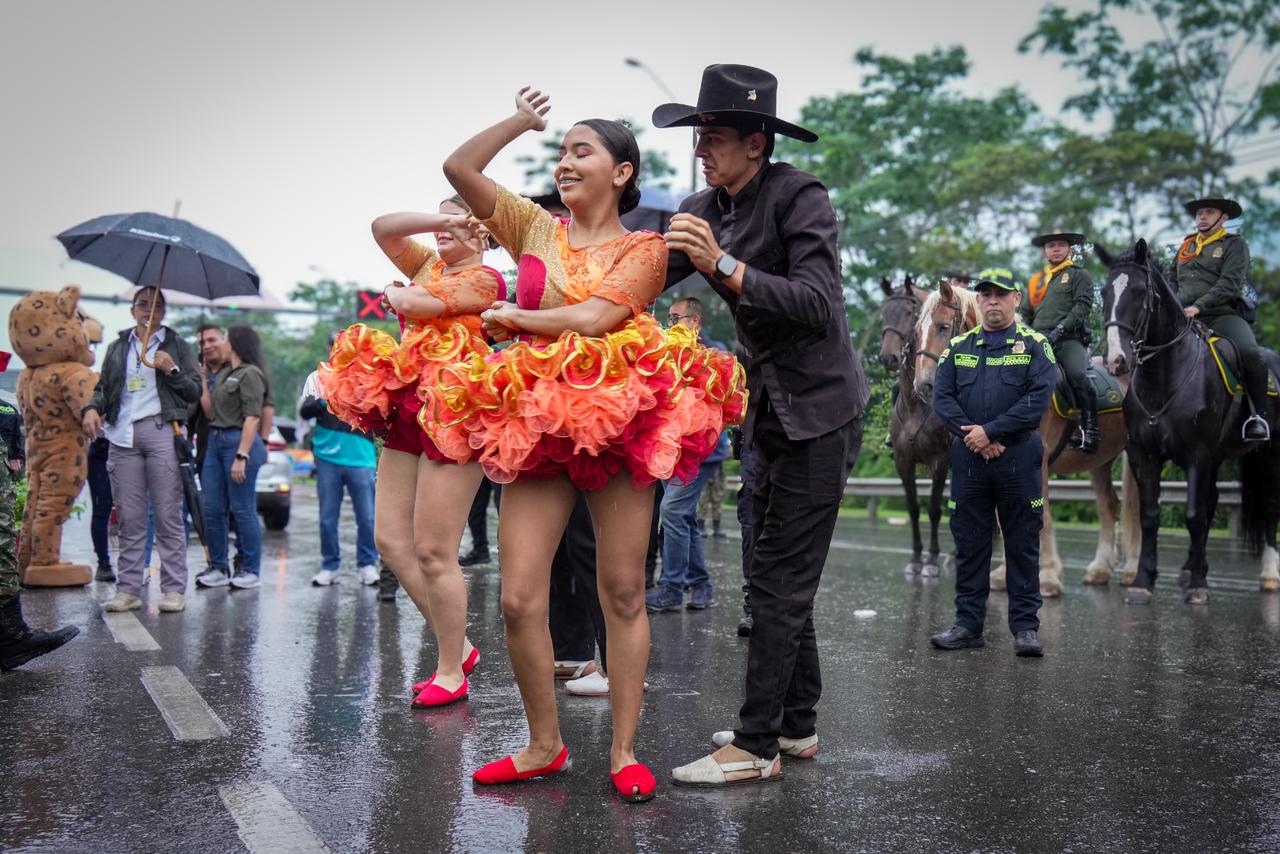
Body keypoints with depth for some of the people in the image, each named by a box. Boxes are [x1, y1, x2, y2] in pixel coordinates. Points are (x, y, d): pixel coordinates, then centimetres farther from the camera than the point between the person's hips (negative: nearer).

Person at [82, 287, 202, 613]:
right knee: (129, 517, 3)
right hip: (122, 434, 3)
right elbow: (103, 387, 22)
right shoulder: (117, 348, 20)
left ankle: (174, 589, -3)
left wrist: (172, 370, -8)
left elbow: (195, 392, 8)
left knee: (168, 515, -5)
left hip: (162, 431, -3)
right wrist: (92, 407, 2)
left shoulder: (177, 346, 12)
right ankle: (128, 589, 7)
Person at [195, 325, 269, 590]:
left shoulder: (250, 374, -7)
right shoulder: (223, 374, 19)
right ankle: (219, 568, 17)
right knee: (212, 510, 7)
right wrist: (203, 380, 15)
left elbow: (252, 418, -15)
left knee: (243, 510, -3)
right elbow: (210, 412, 17)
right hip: (215, 441, 9)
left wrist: (242, 456, -21)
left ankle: (251, 571, 5)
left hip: (239, 441, -9)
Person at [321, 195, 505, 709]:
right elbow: (383, 228, 10)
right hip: (408, 411, 9)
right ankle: (458, 647, 16)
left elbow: (417, 304, -13)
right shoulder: (428, 264, 21)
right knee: (389, 538, 6)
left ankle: (451, 672, 7)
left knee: (434, 551, -7)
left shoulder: (484, 277, -3)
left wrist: (395, 294, 9)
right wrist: (441, 220, 1)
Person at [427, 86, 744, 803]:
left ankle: (625, 751, 13)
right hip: (534, 423, 3)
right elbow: (460, 167, 10)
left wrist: (512, 317, -1)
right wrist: (523, 120, 14)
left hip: (618, 418, -3)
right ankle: (544, 745, 14)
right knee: (520, 600, -3)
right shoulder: (536, 229, 15)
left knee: (624, 594, 2)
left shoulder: (644, 249, 4)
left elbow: (593, 319, -11)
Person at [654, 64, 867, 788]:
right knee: (778, 575, 14)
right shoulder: (703, 210, 6)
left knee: (780, 580, -7)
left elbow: (817, 301, -25)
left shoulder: (800, 195, -15)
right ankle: (797, 725, 26)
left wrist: (724, 266, -32)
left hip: (819, 410, -8)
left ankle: (755, 745, 1)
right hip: (772, 409, 8)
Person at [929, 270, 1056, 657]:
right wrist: (974, 437, -11)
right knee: (969, 544, 7)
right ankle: (968, 624, 15)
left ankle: (1025, 626, 11)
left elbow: (1038, 399, -10)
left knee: (1023, 545, 4)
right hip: (968, 459, 3)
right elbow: (942, 398, 2)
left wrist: (990, 430, -16)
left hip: (1018, 460, -2)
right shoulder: (958, 347, 11)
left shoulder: (1034, 345, 2)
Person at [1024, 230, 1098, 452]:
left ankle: (1089, 431, -25)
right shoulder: (1036, 281, 26)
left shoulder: (1079, 275, 9)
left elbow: (1083, 306, -5)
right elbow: (1026, 313, 29)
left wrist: (1060, 329, -17)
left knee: (1077, 375, -30)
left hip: (1069, 339, -5)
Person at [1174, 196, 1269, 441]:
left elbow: (1229, 284, -10)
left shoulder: (1235, 244, 4)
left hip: (1224, 315, -5)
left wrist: (1198, 306, -22)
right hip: (1185, 318, 6)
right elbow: (1174, 284, 28)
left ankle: (1259, 415, -19)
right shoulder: (1185, 246, 21)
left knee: (1250, 353, -30)